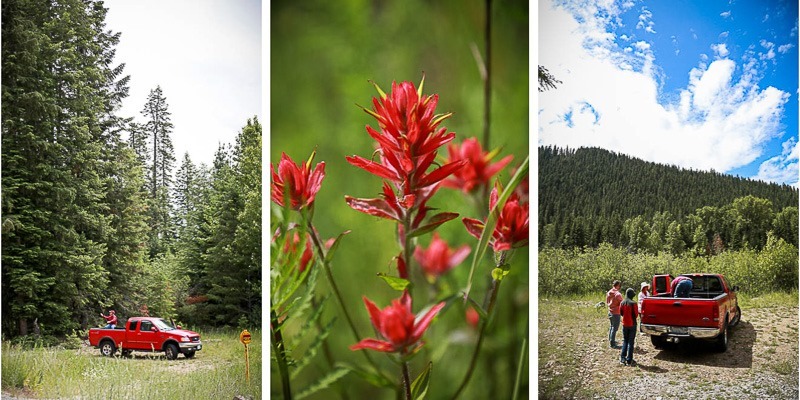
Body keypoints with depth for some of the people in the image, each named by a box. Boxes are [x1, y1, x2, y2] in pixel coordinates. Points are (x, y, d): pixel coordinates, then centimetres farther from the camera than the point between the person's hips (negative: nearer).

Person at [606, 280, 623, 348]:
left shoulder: (608, 293, 2)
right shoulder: (618, 294, -21)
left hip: (610, 312, 8)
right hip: (616, 313, -8)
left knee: (612, 326, 22)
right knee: (615, 328, 0)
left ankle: (610, 340, 32)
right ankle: (612, 343, 2)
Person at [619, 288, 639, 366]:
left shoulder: (622, 303, -4)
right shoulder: (633, 303, -17)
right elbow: (636, 314, -10)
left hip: (625, 324, 4)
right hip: (632, 324, -4)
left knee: (625, 341, 16)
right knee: (631, 342, 4)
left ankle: (622, 358, 12)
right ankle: (629, 360, 5)